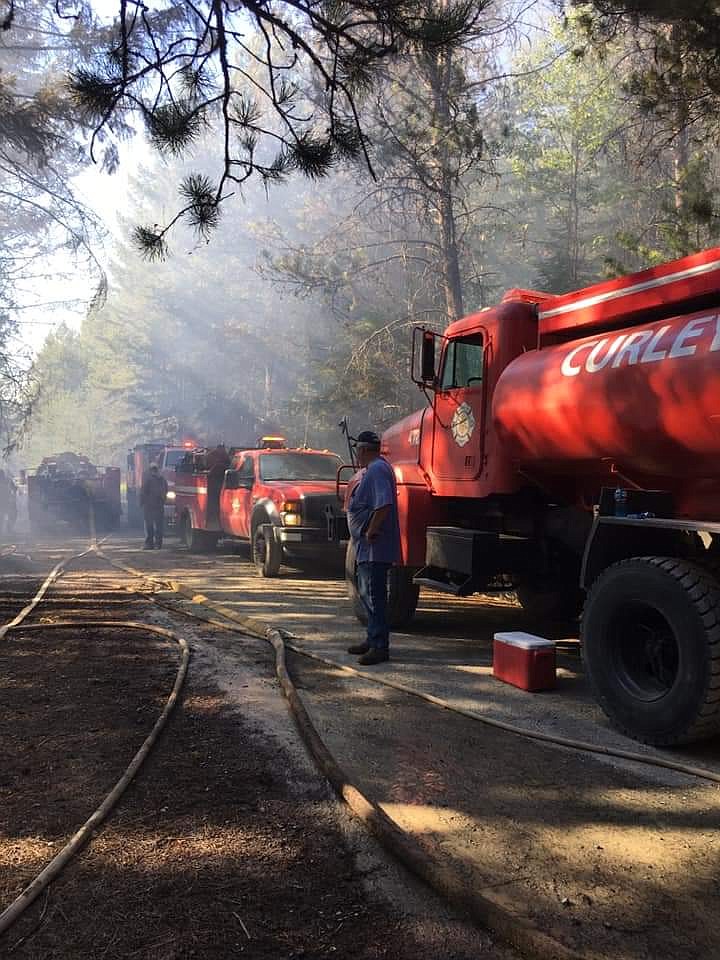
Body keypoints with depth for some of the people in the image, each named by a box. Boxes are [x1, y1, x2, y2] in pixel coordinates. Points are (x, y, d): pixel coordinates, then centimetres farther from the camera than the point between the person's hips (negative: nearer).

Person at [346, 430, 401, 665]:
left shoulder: (377, 470, -17)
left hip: (374, 547, -11)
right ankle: (373, 640, 29)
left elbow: (384, 505, -29)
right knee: (367, 593, 18)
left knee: (374, 596, -6)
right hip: (367, 548, 11)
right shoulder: (373, 469, 18)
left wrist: (371, 531, -22)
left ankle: (380, 647, 0)